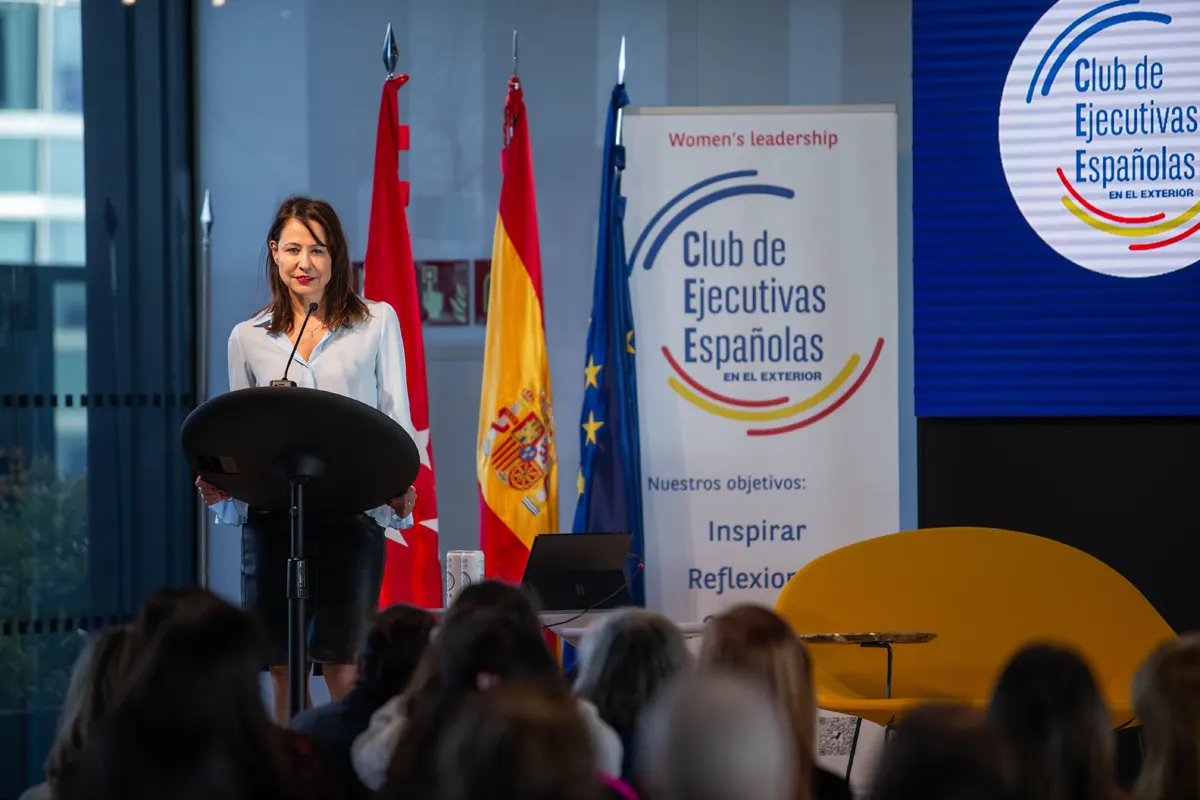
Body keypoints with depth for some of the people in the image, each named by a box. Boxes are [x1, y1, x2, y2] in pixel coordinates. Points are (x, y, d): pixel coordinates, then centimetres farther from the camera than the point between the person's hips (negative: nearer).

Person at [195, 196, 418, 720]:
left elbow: (397, 417, 6)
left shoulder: (377, 323, 9)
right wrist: (219, 486, -3)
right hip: (271, 515, 2)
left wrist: (400, 486, -11)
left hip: (352, 513, -2)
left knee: (345, 670, -9)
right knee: (283, 671, 0)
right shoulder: (248, 338, 14)